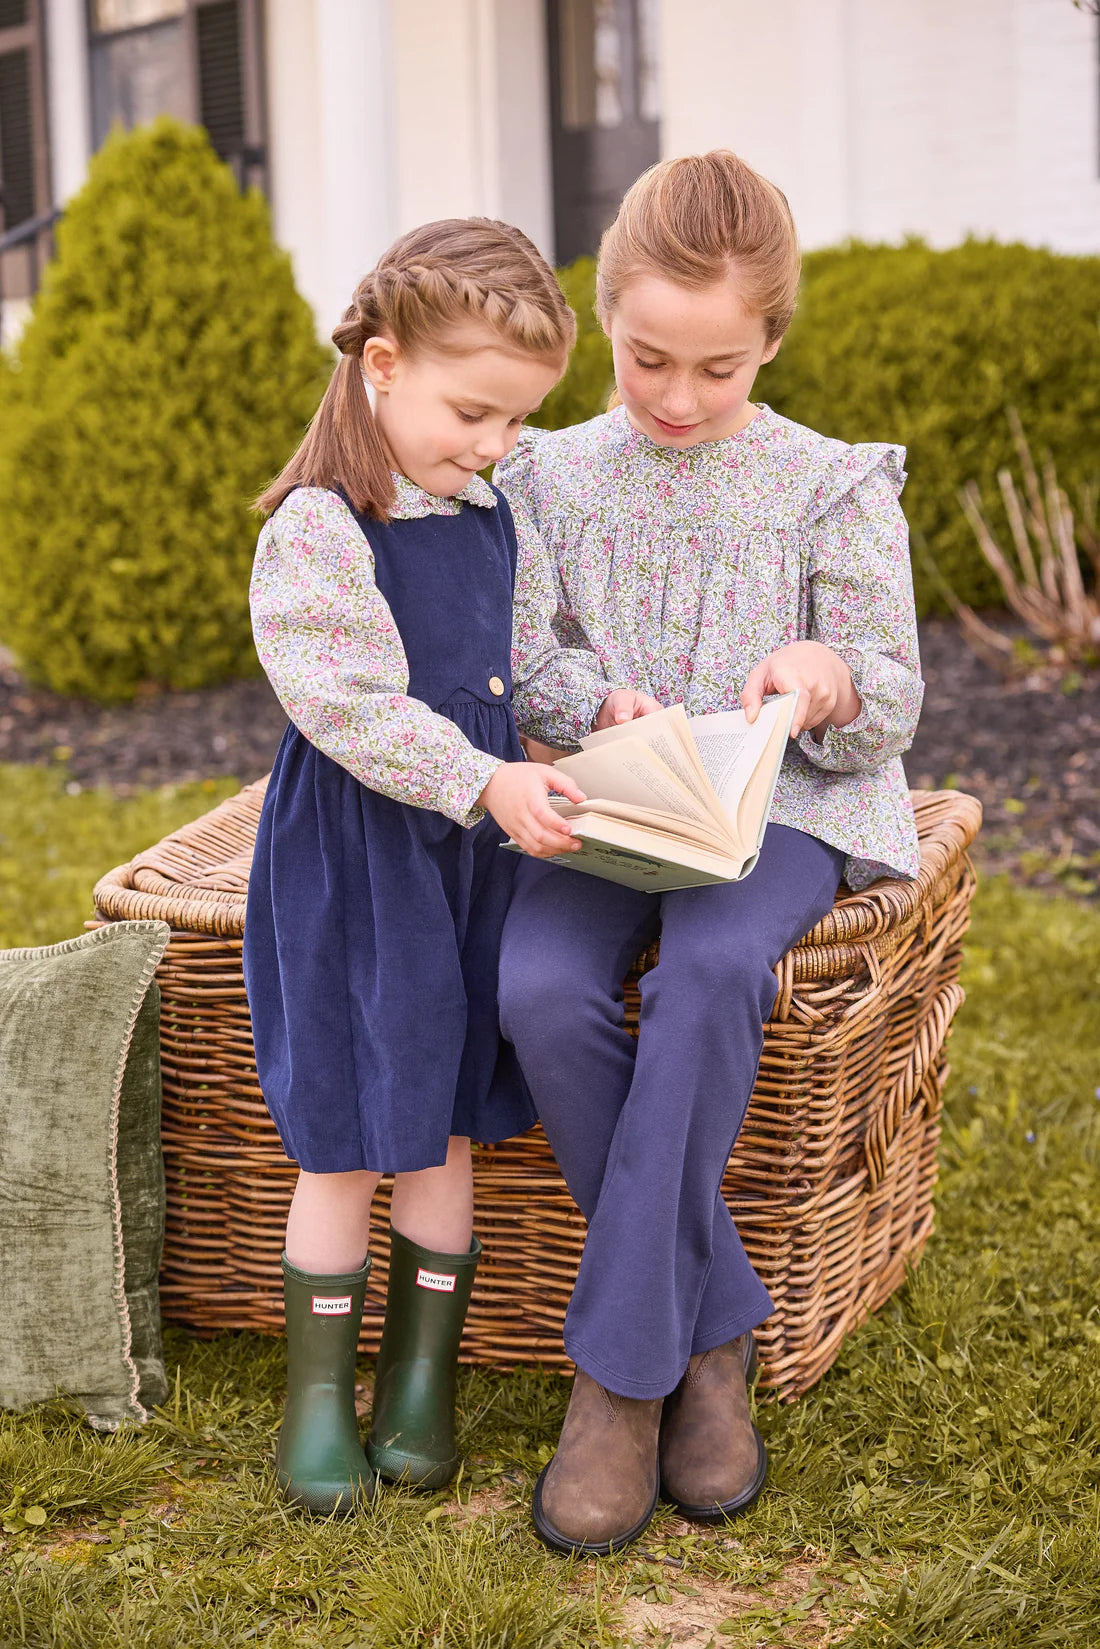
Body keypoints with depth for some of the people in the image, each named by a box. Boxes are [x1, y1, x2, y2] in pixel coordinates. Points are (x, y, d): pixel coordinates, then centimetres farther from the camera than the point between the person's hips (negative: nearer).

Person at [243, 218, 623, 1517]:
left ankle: (423, 1381, 25)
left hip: (472, 847, 6)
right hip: (352, 855, -6)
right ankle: (319, 1392, 18)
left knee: (444, 1125, 12)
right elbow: (350, 703, -23)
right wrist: (484, 781, -29)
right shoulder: (318, 529, -17)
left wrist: (601, 703, -3)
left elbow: (528, 656, 16)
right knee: (345, 1136, 3)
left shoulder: (496, 520, 6)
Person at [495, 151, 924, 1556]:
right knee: (537, 988, -31)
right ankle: (712, 1331, -14)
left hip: (781, 803, -2)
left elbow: (890, 706, 2)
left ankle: (619, 1363, -25)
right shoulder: (554, 479, 10)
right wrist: (579, 704, -11)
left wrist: (829, 678, -22)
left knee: (714, 965, -37)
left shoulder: (832, 487, 3)